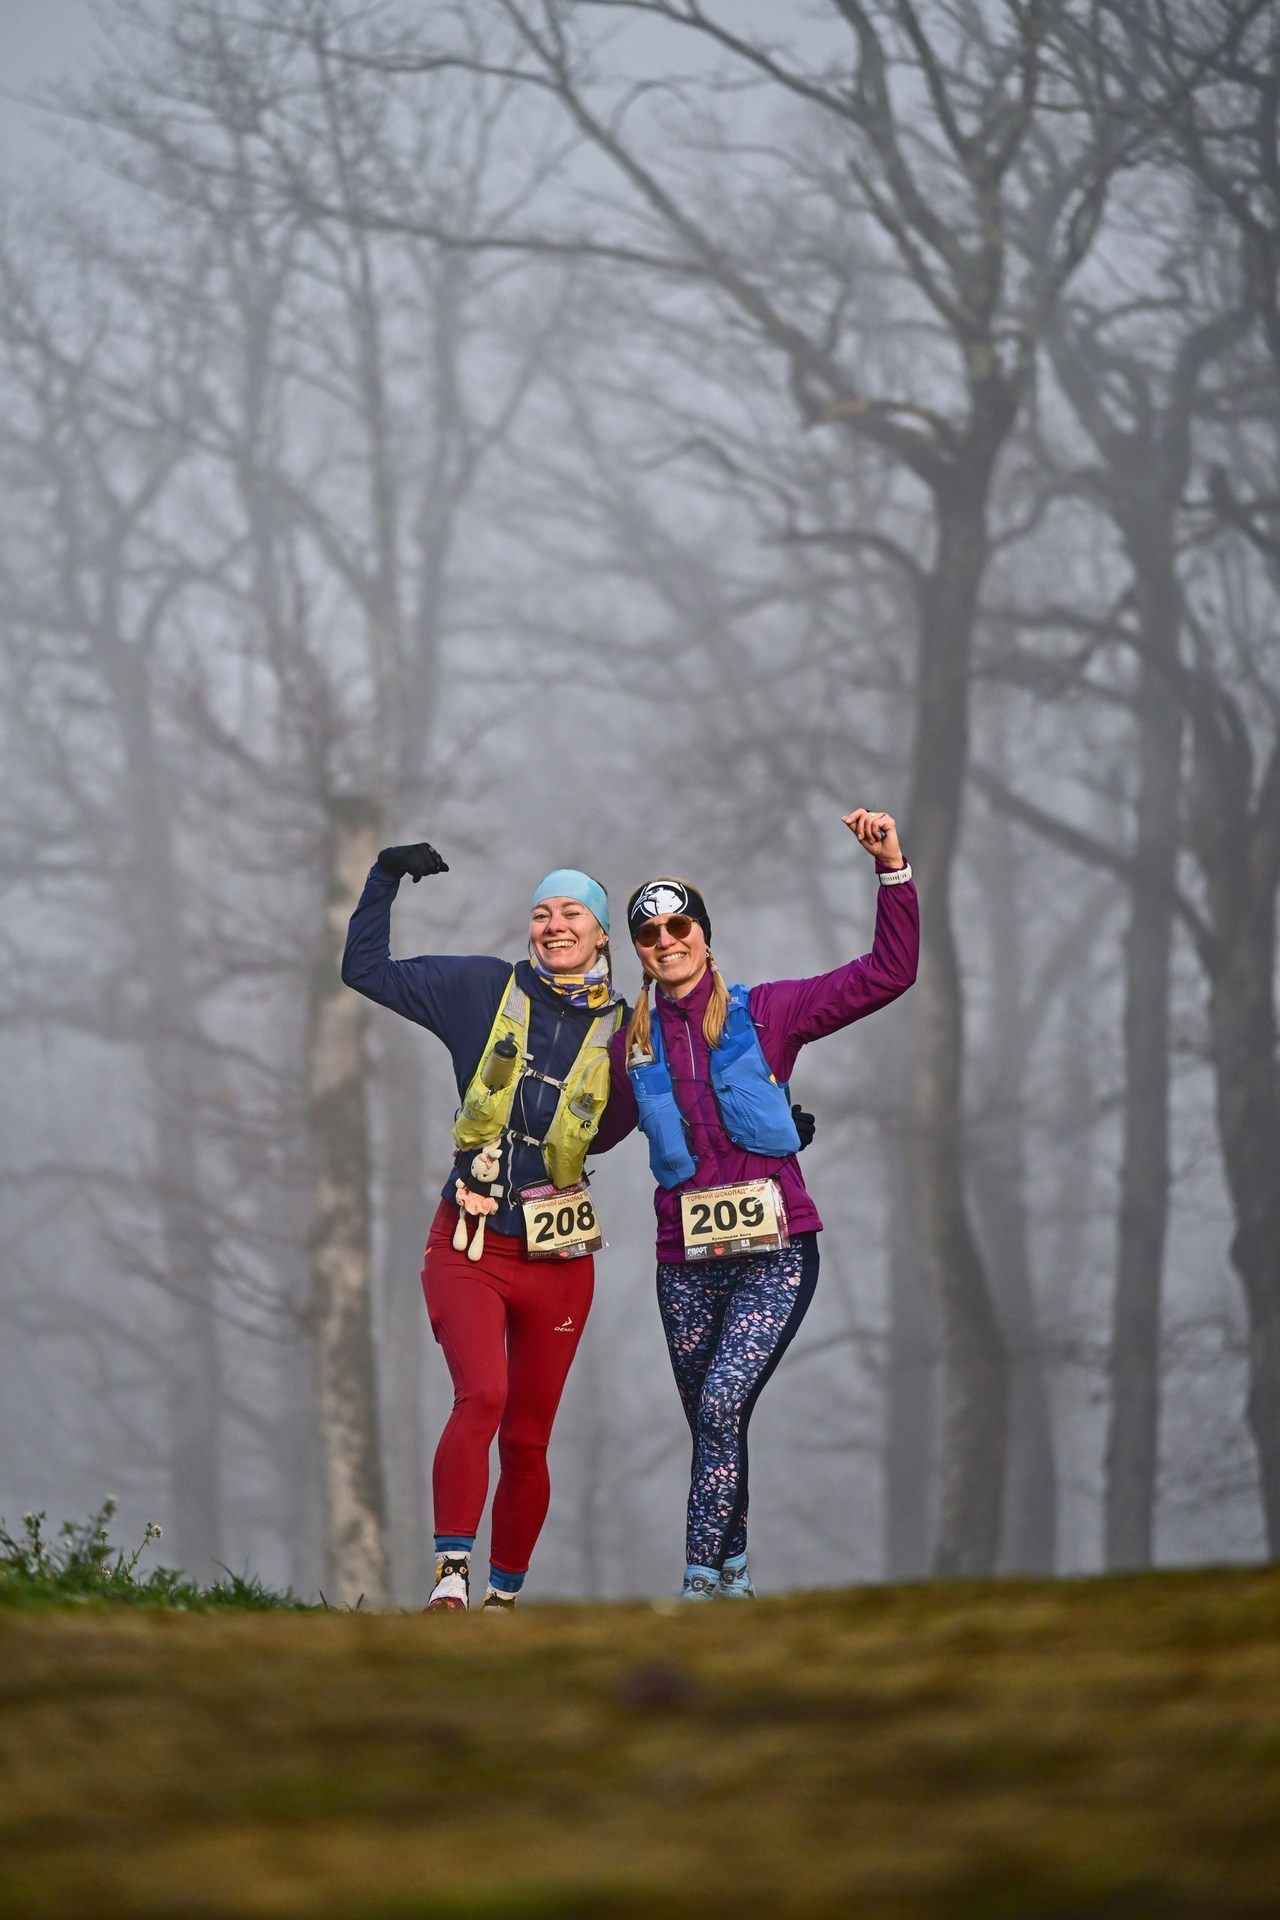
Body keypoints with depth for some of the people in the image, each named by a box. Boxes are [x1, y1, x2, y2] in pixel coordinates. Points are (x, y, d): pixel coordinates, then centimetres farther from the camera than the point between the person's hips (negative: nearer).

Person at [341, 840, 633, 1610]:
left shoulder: (619, 1028, 4)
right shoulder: (483, 990, 1)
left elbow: (602, 1134, 13)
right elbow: (367, 969, 7)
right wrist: (386, 878, 0)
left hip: (558, 1257, 2)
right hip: (470, 1248, -2)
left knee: (527, 1443, 7)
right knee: (483, 1395, -25)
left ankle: (505, 1593, 20)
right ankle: (452, 1574, -26)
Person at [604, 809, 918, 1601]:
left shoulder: (764, 1014, 0)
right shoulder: (634, 1045, 9)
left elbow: (888, 973, -3)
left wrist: (892, 870, -11)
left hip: (776, 1252, -4)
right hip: (687, 1262, 4)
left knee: (723, 1407, -20)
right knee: (714, 1427, 10)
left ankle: (702, 1586, -20)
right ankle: (732, 1577, 24)